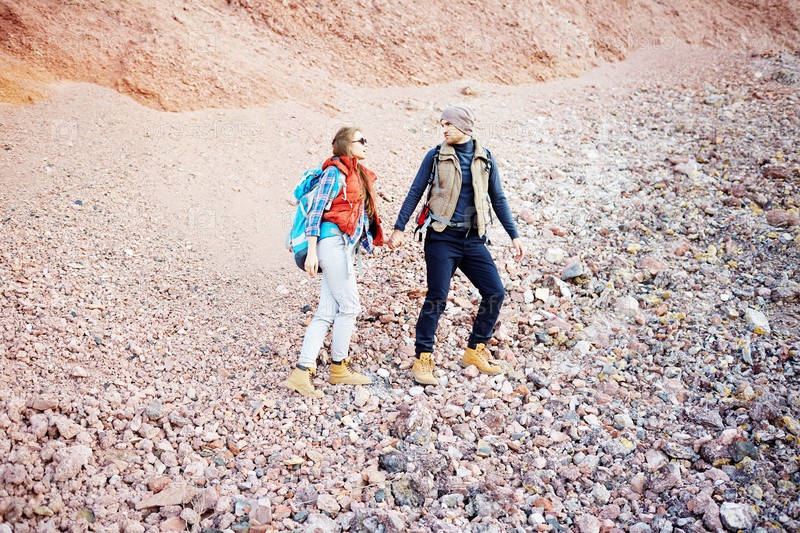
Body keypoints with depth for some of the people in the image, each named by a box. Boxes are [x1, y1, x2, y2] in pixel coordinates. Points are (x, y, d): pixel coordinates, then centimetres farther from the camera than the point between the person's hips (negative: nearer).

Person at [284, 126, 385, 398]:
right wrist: (311, 251, -15)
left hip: (348, 246, 8)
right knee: (349, 305, -3)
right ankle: (339, 367, 12)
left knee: (327, 312, 2)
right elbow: (316, 210, -9)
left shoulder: (358, 175, 20)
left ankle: (302, 372, 1)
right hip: (333, 242, -8)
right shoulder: (334, 171, -5)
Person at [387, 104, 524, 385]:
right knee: (437, 298, -5)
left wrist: (514, 235, 9)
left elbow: (498, 199, 12)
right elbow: (415, 193, 2)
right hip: (442, 238, -3)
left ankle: (475, 350, 17)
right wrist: (399, 228, -4)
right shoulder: (436, 156, 0)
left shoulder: (485, 158, 7)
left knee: (495, 292, -1)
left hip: (473, 239, 4)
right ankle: (422, 359, 8)